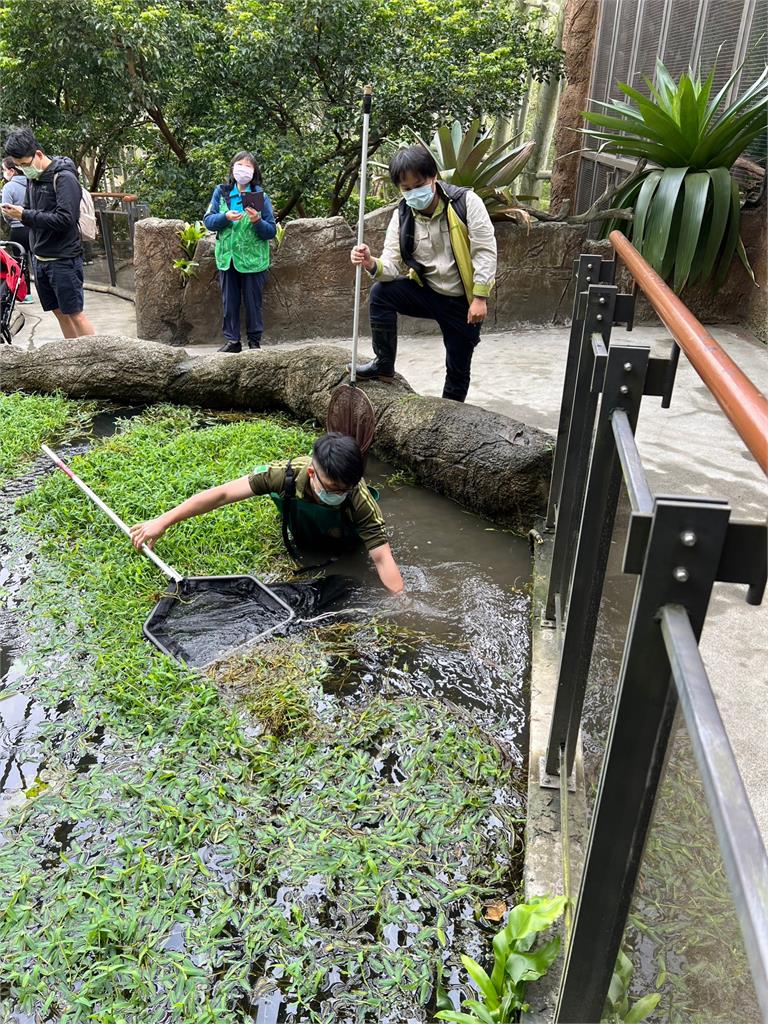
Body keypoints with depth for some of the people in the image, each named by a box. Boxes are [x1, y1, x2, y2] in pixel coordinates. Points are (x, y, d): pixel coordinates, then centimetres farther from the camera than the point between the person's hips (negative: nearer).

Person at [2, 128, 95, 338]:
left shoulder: (64, 178, -13)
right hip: (40, 258, 8)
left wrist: (25, 216, -19)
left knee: (74, 314, -5)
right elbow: (33, 215, 18)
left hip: (63, 259, -8)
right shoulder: (32, 178, 11)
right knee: (59, 312, 11)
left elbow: (64, 219, -22)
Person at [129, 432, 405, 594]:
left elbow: (382, 558, -48)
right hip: (302, 542, 0)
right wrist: (162, 522, -42)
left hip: (344, 547, 0)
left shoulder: (360, 501, -47)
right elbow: (223, 494, -41)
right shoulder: (288, 474, -44)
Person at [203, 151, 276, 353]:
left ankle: (254, 341, 18)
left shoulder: (261, 196, -2)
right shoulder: (221, 192, 3)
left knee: (253, 302, 6)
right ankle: (232, 340, 21)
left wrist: (258, 221, -23)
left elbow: (272, 231, -3)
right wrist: (225, 217, -19)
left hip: (253, 259, -2)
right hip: (227, 258, 2)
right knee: (229, 302, 9)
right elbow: (208, 221, -1)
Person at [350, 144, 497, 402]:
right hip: (427, 292, 3)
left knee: (458, 368, 4)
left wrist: (480, 298, -20)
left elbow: (485, 251, -16)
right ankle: (384, 365, -6)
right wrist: (372, 264, -34)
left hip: (463, 301, -3)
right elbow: (393, 265, -11)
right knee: (381, 293, -21)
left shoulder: (466, 202, -16)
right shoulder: (402, 215, -6)